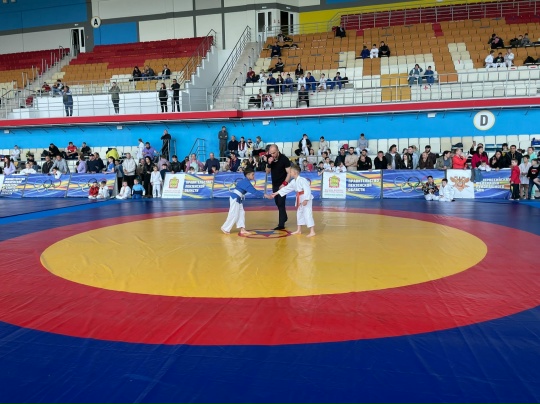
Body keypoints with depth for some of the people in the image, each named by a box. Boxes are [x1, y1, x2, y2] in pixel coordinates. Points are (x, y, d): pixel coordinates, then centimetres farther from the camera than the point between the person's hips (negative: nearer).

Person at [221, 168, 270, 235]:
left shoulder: (244, 181, 12)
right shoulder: (246, 182, -19)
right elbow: (254, 191, -24)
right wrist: (265, 195, -23)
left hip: (237, 198, 11)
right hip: (235, 198, -11)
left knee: (241, 213, 9)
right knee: (234, 215, -4)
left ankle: (242, 229, 10)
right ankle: (225, 228, 10)